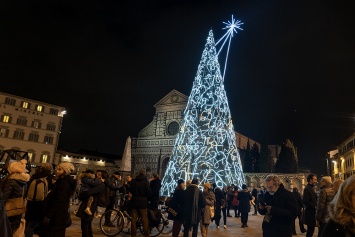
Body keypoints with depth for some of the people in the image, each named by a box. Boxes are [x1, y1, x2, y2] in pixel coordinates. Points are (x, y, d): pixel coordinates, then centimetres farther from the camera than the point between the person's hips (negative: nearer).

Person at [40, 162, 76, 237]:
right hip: (59, 216, 10)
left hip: (57, 217, -10)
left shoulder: (64, 183, -18)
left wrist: (48, 216, -21)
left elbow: (59, 201, -23)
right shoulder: (63, 182, 15)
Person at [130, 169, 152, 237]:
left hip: (134, 201, 3)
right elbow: (149, 192, -7)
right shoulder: (146, 182, -9)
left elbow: (130, 191, 13)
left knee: (134, 218, 9)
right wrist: (148, 199, 10)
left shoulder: (133, 181, 3)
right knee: (144, 218, 2)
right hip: (143, 202, -3)